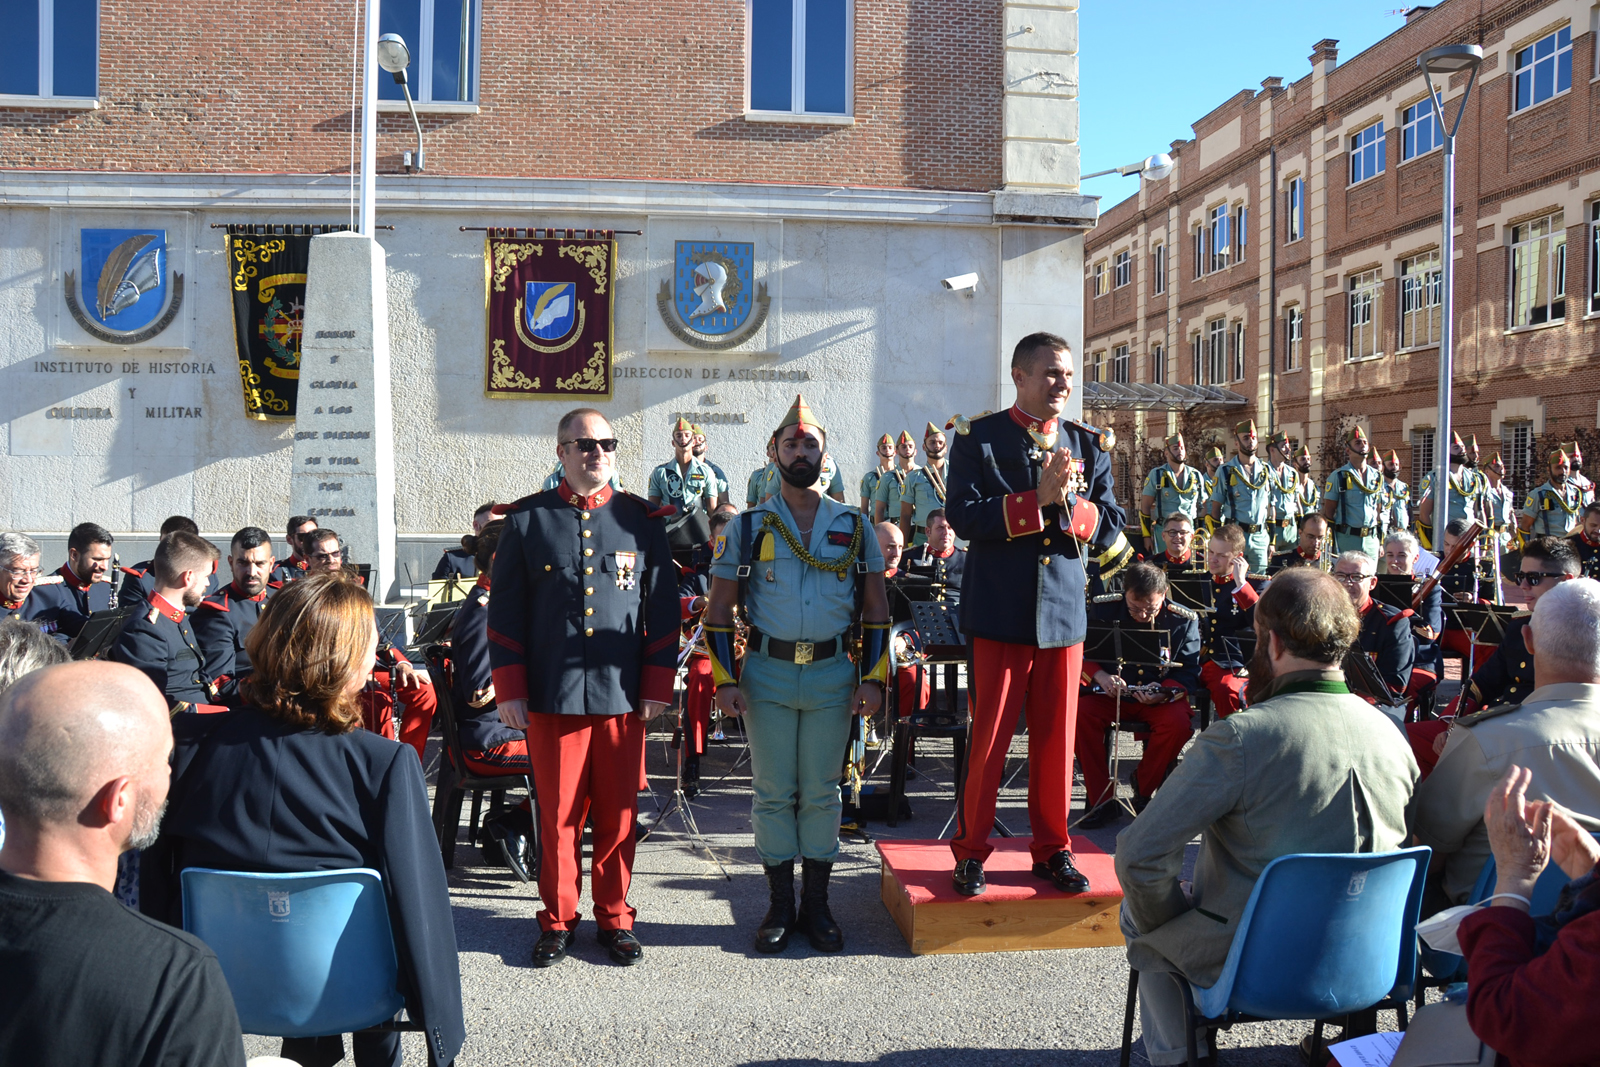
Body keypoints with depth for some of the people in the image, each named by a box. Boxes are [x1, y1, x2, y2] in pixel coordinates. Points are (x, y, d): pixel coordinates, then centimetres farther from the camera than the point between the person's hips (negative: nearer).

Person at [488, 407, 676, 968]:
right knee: (558, 815, 6)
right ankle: (558, 920, 22)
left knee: (618, 813, 8)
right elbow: (505, 612, 4)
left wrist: (657, 687, 3)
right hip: (552, 697, -1)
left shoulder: (642, 520, 6)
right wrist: (510, 690, 0)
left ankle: (614, 917, 24)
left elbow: (663, 610, 8)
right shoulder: (526, 521, 4)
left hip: (623, 697, 1)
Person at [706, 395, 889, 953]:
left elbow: (876, 609, 8)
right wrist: (725, 679, -5)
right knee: (773, 792, 6)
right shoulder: (747, 527, 3)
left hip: (833, 675, 1)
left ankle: (816, 905, 20)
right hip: (766, 673, 0)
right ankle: (780, 906, 19)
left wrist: (873, 676, -1)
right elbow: (719, 612, 3)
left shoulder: (853, 526, 6)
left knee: (821, 792, 7)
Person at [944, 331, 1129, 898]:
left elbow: (1111, 529, 3)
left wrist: (1069, 504, -16)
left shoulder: (1089, 444, 8)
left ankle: (1052, 849, 24)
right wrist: (1036, 500, -20)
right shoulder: (977, 438, -1)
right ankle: (971, 851, 17)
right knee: (989, 736, 2)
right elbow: (964, 516, -13)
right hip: (1001, 612, -3)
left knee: (1057, 737, 10)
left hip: (1065, 613, 3)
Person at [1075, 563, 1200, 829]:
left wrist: (1164, 693, -25)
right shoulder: (1104, 611, -3)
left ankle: (1142, 791, -6)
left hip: (1161, 698, -1)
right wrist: (1100, 675, -19)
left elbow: (1189, 672, -4)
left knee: (1179, 723, -33)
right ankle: (1101, 799, -19)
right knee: (1079, 712, -30)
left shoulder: (1184, 620, -6)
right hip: (1110, 694, 1)